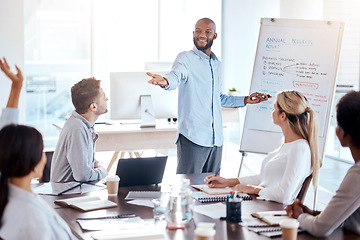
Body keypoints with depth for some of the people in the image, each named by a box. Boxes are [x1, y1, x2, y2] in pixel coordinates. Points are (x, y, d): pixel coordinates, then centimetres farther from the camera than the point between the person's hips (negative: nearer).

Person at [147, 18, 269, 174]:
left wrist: (246, 100, 26)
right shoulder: (185, 59, -2)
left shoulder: (217, 64, 18)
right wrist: (165, 81, -48)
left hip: (216, 138, 6)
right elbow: (176, 76, -25)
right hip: (192, 137, -6)